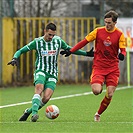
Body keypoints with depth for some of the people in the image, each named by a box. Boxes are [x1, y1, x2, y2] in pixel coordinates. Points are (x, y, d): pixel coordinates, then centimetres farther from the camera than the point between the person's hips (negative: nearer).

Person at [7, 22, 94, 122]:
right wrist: (15, 58, -18)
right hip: (41, 71, -2)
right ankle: (34, 113, -44)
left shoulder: (58, 41, 6)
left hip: (53, 74, 2)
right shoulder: (37, 42, -2)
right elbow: (20, 51, 2)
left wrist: (87, 54, 19)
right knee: (39, 89, -34)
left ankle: (28, 111, 0)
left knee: (46, 98, -19)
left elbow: (70, 49, 21)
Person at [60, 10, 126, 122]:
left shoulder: (119, 34, -1)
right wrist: (71, 51, 1)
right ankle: (100, 85, 16)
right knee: (96, 91, -22)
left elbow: (123, 49, -3)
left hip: (113, 68, 1)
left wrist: (122, 54, -27)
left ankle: (98, 114, 18)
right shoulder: (98, 31, 0)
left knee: (109, 95, -6)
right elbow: (84, 42, 6)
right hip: (98, 66, -1)